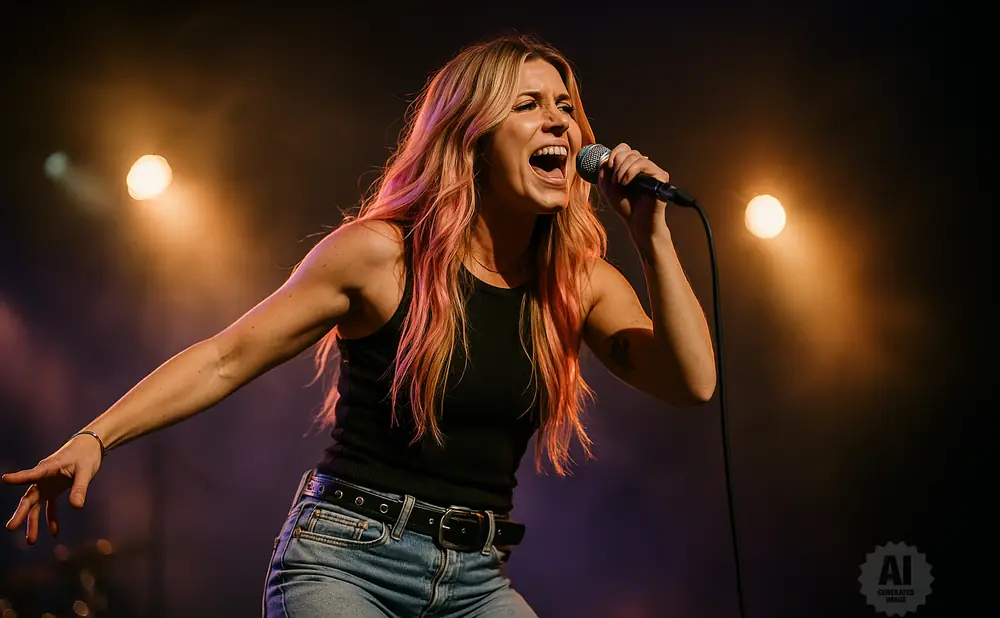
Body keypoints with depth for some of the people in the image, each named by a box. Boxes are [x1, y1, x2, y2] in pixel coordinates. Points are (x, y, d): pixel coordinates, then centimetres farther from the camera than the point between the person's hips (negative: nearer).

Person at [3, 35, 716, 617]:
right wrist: (95, 438, -11)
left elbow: (692, 381, -4)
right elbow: (226, 359, -3)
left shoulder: (580, 283, 6)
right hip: (346, 560, -4)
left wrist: (653, 235, -12)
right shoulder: (381, 255, -6)